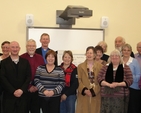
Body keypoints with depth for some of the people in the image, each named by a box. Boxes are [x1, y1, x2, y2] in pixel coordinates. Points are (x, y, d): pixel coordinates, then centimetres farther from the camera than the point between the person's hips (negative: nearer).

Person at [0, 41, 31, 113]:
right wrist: (13, 91, -12)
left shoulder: (25, 62, 10)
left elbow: (28, 77, 4)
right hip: (9, 95, -1)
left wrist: (22, 90, -10)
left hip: (23, 95, 2)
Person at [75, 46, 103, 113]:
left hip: (96, 95, 0)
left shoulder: (100, 66, 6)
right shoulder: (80, 66, 8)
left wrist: (94, 91, -11)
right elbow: (78, 80, 1)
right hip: (83, 95, 0)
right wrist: (84, 90, -14)